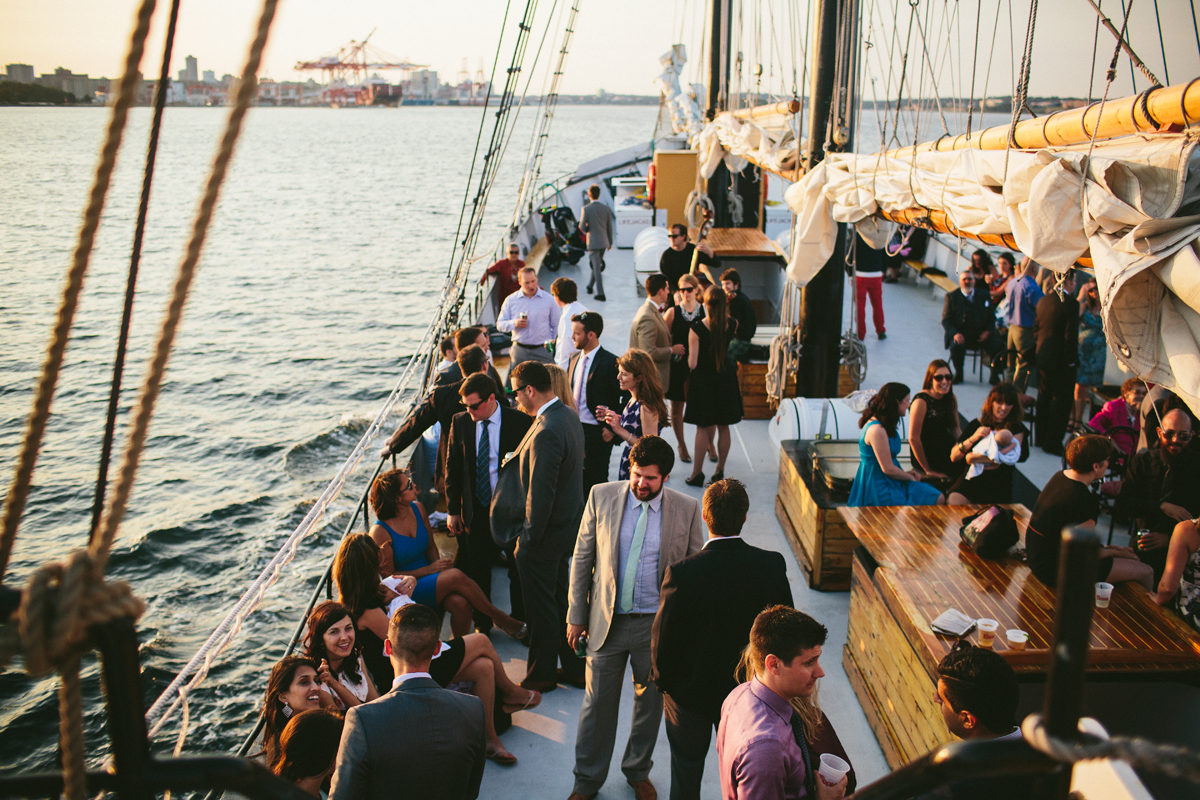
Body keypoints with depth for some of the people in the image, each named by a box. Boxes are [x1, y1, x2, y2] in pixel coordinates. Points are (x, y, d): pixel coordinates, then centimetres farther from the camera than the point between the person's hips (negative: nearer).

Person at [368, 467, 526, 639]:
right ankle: (500, 618, -10)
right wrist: (429, 570, -17)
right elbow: (388, 575, -11)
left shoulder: (418, 509, 1)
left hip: (430, 577, 6)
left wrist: (438, 564, -8)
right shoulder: (380, 532, -17)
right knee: (456, 576, -29)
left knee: (461, 603, -28)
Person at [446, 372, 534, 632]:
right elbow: (453, 467, 5)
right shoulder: (460, 422, -3)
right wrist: (452, 510, 3)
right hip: (476, 510, 3)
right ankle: (481, 625, 30)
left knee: (518, 570, 12)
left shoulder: (520, 422, -13)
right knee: (477, 571, 12)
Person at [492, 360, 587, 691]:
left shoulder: (545, 433, -29)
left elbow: (541, 493, -26)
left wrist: (528, 539, -15)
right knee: (561, 598, 21)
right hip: (568, 525, 9)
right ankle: (574, 666, 33)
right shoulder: (568, 415, 2)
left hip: (546, 532, -9)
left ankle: (541, 675, 25)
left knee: (541, 606, 8)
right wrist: (517, 460, 7)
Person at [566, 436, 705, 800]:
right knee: (598, 702, 9)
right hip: (608, 620, 0)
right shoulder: (602, 497, -6)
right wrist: (576, 615, 2)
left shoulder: (686, 509, -7)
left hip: (658, 623, 0)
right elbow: (582, 557, 2)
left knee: (650, 702, 16)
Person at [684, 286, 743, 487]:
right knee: (723, 427, 12)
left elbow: (692, 364, -17)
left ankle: (697, 473, 11)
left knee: (703, 427, 7)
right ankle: (720, 470, 22)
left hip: (703, 380, -3)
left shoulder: (697, 328, -18)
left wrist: (690, 359, 7)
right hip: (726, 379, 3)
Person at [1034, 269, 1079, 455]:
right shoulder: (1071, 303, -16)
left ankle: (1041, 438, 26)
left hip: (1043, 356, 7)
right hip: (1061, 361, -7)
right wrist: (1072, 359, -11)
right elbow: (1071, 335, -19)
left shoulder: (1043, 301, 4)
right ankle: (1053, 443, 3)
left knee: (1044, 398, 17)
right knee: (1062, 401, 2)